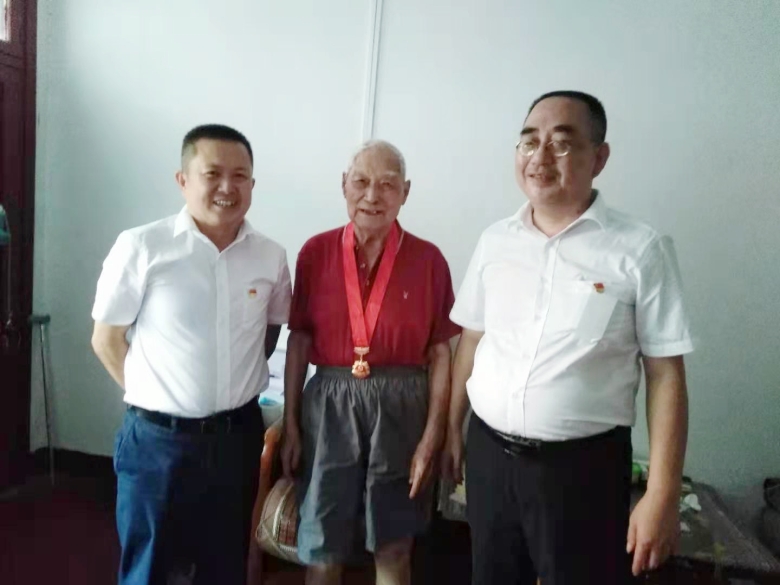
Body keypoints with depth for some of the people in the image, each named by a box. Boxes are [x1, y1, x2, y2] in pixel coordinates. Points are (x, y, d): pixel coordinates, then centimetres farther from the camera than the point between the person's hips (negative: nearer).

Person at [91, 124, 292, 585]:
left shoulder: (271, 257, -3)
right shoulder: (141, 247, -12)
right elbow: (107, 340, -3)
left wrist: (236, 387, 8)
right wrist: (154, 395, 0)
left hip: (238, 436, 3)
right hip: (157, 439, -3)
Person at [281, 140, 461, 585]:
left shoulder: (429, 260, -4)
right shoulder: (316, 252, -1)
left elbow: (441, 353, -2)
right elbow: (299, 341, 3)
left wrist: (433, 435, -5)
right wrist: (291, 423, 3)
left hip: (401, 407, 0)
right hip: (329, 405, 1)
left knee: (393, 548, 16)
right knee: (322, 549, 14)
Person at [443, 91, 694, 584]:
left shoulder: (641, 250, -11)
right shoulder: (495, 240, 1)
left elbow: (665, 375, -9)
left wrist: (662, 495, -10)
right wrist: (451, 428, 10)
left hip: (583, 465, -3)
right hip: (488, 453, 4)